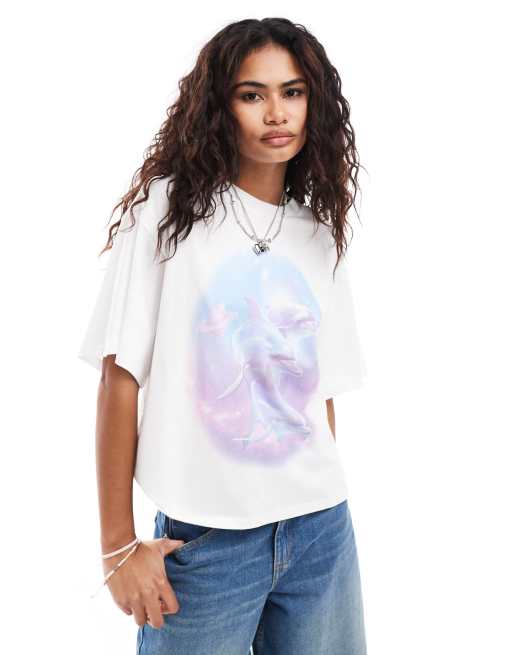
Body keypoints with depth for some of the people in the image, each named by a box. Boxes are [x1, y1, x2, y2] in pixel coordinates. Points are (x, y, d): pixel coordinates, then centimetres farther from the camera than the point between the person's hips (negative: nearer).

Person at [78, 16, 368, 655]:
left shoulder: (319, 232, 7)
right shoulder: (168, 210, -6)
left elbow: (323, 391, 11)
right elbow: (120, 378, -8)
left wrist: (321, 509, 10)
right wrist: (119, 546, -9)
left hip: (321, 531, 4)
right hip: (203, 537, -4)